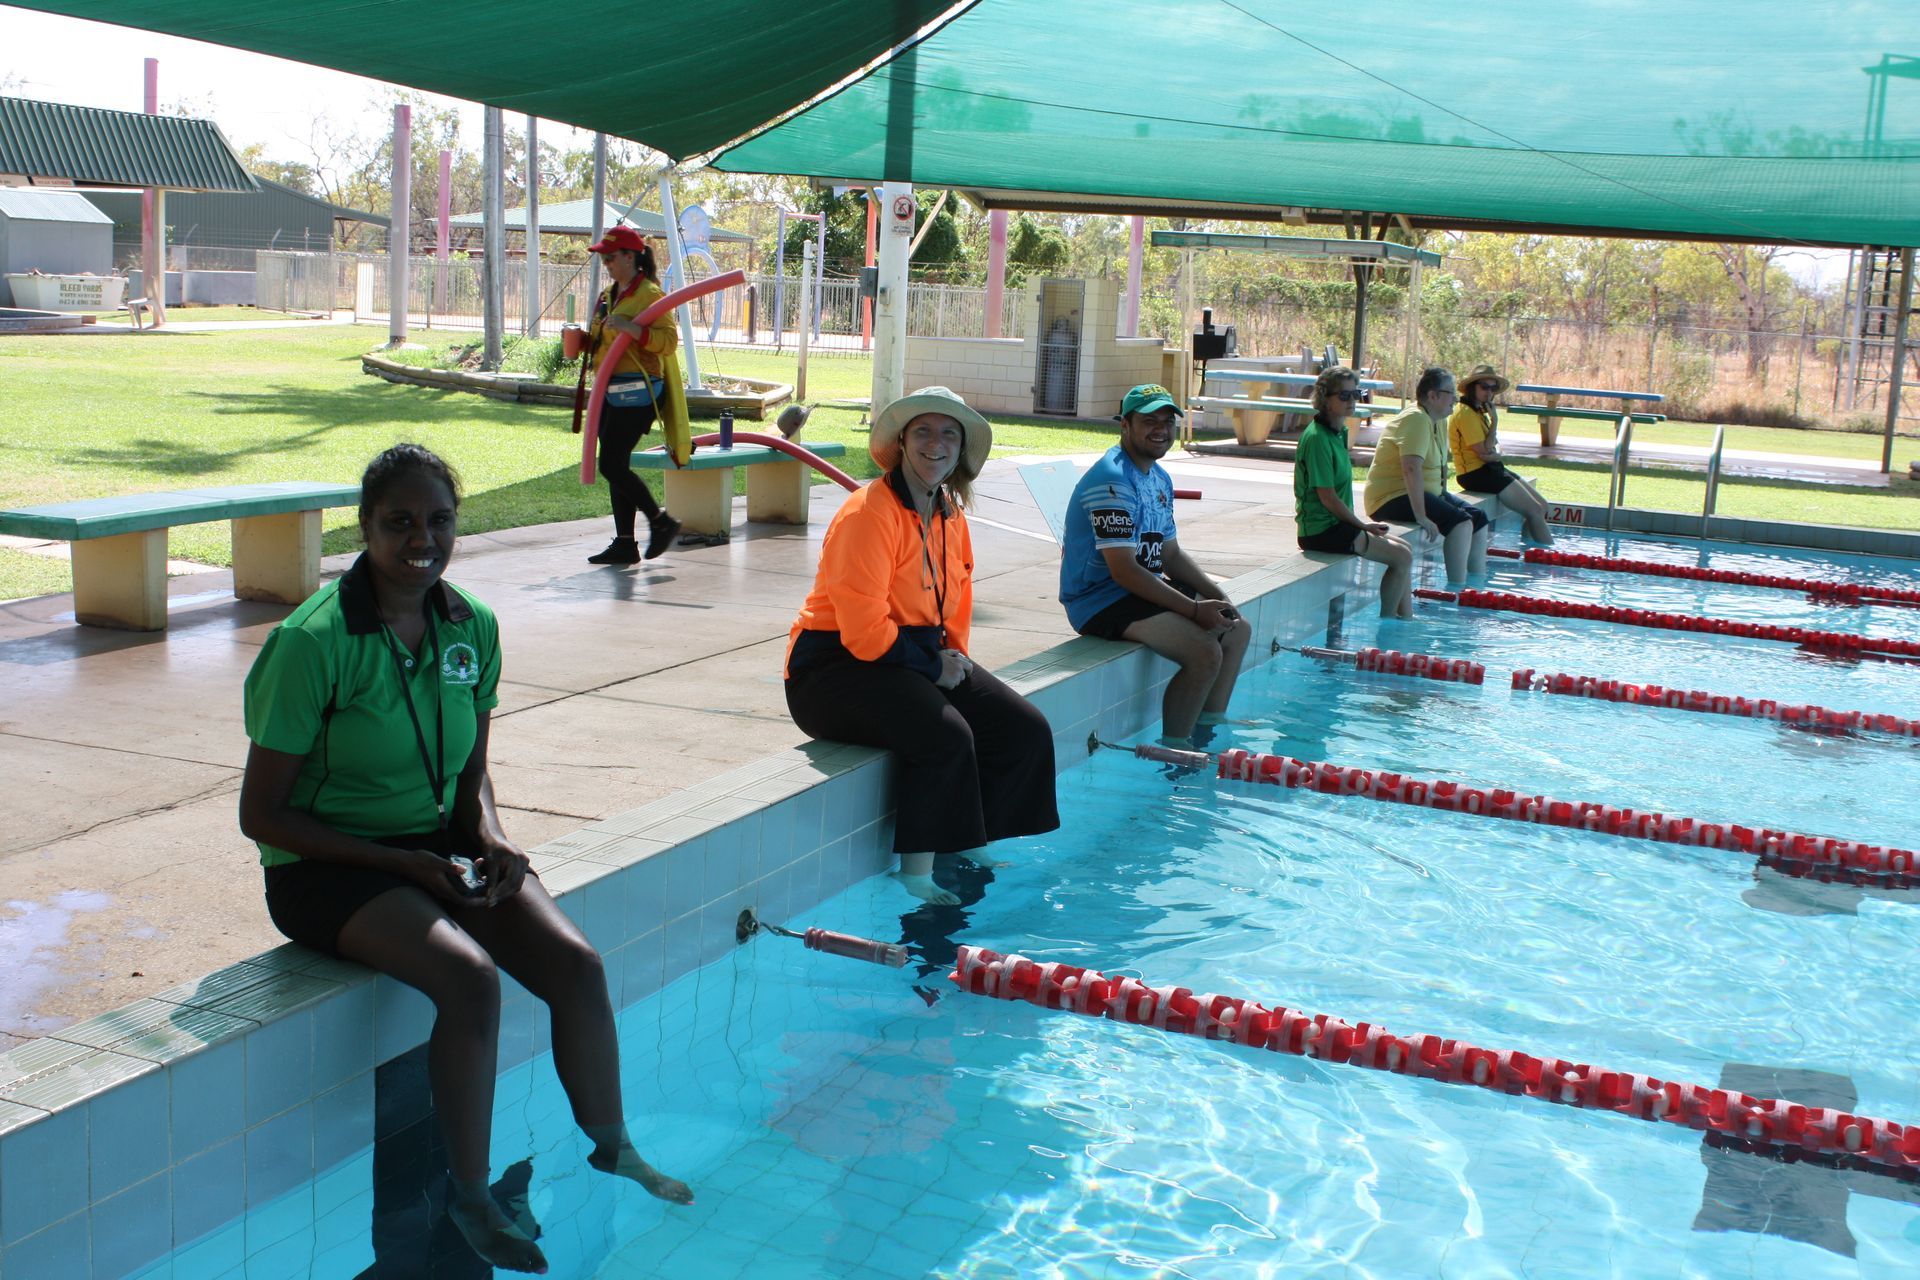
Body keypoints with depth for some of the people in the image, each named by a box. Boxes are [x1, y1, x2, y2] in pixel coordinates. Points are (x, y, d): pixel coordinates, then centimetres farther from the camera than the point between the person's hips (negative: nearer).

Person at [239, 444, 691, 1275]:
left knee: (576, 962, -13)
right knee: (470, 976, -29)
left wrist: (488, 833, -9)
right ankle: (470, 1197, -10)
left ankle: (612, 1147, 9)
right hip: (328, 865, -6)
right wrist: (406, 865, -20)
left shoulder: (471, 628, 0)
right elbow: (261, 814, -15)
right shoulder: (314, 642, -18)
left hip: (439, 846, 6)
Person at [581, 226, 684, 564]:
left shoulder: (650, 294, -10)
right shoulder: (610, 294, 17)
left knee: (612, 465, -12)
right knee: (616, 466, 9)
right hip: (611, 389, 9)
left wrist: (631, 328, -31)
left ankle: (661, 521, 4)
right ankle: (624, 544, 14)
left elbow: (669, 341, -21)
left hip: (637, 391, -9)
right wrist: (586, 340, 10)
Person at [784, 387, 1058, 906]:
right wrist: (934, 669, -16)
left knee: (1026, 731, -3)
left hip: (920, 657, 9)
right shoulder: (868, 513, -18)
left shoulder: (951, 514, 10)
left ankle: (968, 854, 8)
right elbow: (864, 631, -22)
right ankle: (915, 880, -21)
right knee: (946, 735, -32)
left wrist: (954, 657, 3)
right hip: (835, 669, -9)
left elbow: (956, 603, 22)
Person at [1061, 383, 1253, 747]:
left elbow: (1171, 554, 18)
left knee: (1237, 629, 13)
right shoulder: (1113, 480, -20)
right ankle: (1174, 747, -10)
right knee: (1205, 652, -24)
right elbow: (1124, 571, -25)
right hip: (1100, 600, -11)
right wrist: (1194, 609, -24)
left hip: (1145, 588, 11)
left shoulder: (1160, 479, 13)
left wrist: (1214, 594, 1)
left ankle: (1208, 730, 20)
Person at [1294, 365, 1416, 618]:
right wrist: (1362, 525, -9)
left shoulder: (1339, 432, 12)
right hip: (1321, 530, -10)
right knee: (1402, 557, -10)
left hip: (1338, 523, 10)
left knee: (1404, 548, 15)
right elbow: (1327, 497, -19)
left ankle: (1405, 618, 18)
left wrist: (1361, 524, 8)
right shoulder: (1317, 438, -18)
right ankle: (1387, 621, 4)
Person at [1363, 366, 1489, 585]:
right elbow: (1411, 469, -31)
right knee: (1460, 522, -23)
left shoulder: (1438, 422, 12)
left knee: (1478, 517, 6)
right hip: (1392, 498, -11)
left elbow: (1441, 464, 23)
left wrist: (1443, 498, 10)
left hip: (1423, 493, 11)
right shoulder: (1416, 420, -21)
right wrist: (1421, 516, -34)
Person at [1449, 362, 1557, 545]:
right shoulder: (1465, 413, -15)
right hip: (1477, 473, -10)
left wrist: (1496, 453, -6)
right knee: (1534, 510, -14)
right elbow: (1484, 451, -19)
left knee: (1541, 505, 6)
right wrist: (1495, 420, -14)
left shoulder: (1480, 411, 16)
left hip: (1492, 469, 10)